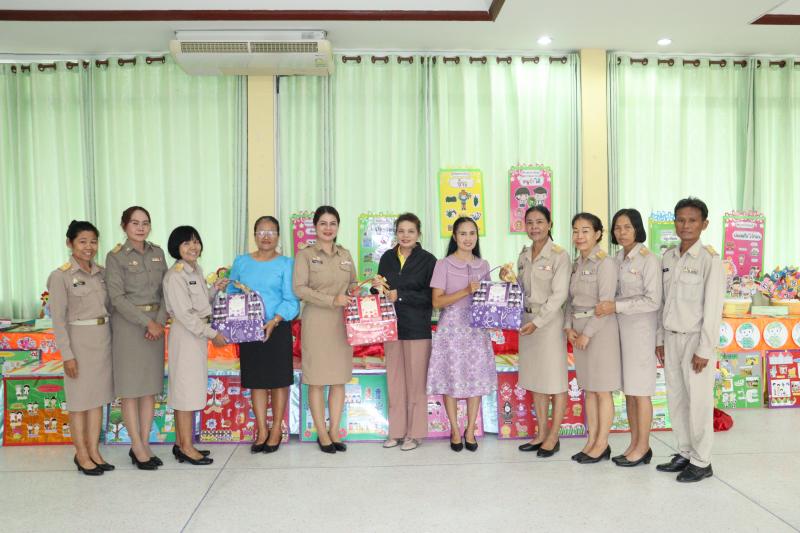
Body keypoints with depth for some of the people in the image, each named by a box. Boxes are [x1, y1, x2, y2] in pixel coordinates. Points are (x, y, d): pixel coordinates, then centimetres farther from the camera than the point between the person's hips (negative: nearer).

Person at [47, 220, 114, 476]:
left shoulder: (102, 273, 7)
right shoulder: (61, 276, -9)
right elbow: (58, 318, -9)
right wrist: (67, 354, -13)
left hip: (104, 339, 5)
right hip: (79, 340, -5)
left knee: (98, 397, 11)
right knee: (80, 399, 5)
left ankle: (94, 451, 22)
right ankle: (81, 454, 18)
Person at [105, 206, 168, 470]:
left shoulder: (157, 253, 9)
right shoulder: (115, 257, -4)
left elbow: (165, 291, 7)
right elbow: (117, 297, -10)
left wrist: (160, 321, -7)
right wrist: (146, 322, -14)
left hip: (155, 324, 4)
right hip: (128, 325, -4)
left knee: (151, 387, 7)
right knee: (131, 388, 0)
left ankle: (144, 444, 17)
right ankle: (137, 447, 10)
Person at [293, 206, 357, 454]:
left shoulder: (345, 254, 12)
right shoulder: (305, 255, -2)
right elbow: (299, 288, -11)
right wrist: (332, 300, -19)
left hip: (342, 323, 4)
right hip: (316, 323, -4)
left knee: (340, 379, 7)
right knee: (317, 381, 1)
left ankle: (334, 431, 20)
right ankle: (322, 434, 15)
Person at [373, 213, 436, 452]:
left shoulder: (428, 260, -6)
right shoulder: (387, 258, 8)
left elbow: (431, 296, -11)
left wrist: (401, 296, -17)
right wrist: (377, 287, -6)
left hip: (418, 329, -4)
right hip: (391, 325, 4)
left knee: (416, 381, 3)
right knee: (394, 380, 10)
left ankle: (414, 433, 15)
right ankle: (396, 431, 21)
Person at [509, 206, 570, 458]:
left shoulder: (559, 255, -9)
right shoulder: (524, 255, 11)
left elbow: (559, 294, -15)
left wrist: (537, 322, -19)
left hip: (550, 321, -7)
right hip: (528, 321, 7)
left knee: (555, 381, 3)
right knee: (535, 381, 12)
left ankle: (553, 437, 14)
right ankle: (541, 434, 23)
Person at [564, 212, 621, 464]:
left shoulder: (605, 263, -12)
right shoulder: (577, 263, 11)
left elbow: (605, 304, -17)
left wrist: (587, 333, -16)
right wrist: (569, 327, -1)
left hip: (600, 329, -8)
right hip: (579, 331, 8)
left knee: (601, 390, 2)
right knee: (588, 389, 13)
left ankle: (602, 444, 13)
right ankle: (591, 441, 22)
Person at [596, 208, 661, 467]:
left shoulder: (649, 260, -11)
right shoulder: (617, 258, 9)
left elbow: (653, 300, -16)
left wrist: (617, 307, -19)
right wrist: (607, 307, -2)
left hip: (640, 329, -7)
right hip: (620, 328, 7)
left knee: (639, 391, 1)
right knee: (628, 389, 12)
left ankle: (643, 447, 14)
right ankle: (634, 444, 22)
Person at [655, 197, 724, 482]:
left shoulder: (709, 260, -10)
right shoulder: (668, 257, 8)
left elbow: (713, 308, -12)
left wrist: (704, 350, -13)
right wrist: (660, 339, 10)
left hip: (695, 339, -6)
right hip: (671, 338, 6)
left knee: (698, 402, 2)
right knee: (676, 400, 12)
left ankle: (701, 462, 15)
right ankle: (685, 454, 26)